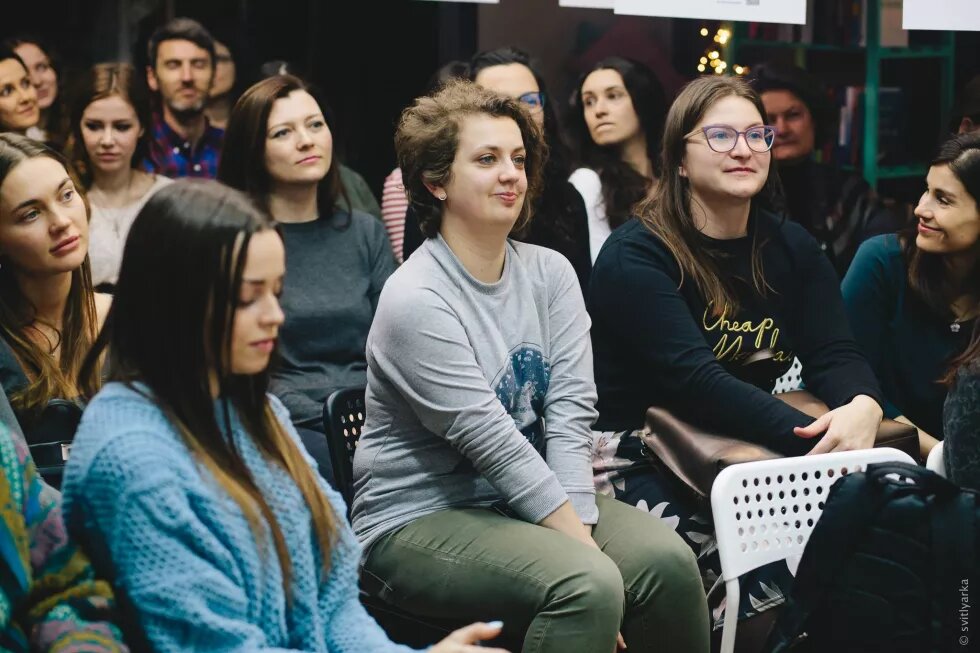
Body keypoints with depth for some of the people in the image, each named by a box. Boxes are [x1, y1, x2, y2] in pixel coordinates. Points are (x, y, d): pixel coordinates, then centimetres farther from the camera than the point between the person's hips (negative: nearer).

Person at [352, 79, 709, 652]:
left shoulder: (550, 273, 4)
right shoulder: (417, 300, -16)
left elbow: (571, 411, -4)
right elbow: (492, 443, -19)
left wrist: (581, 527, -17)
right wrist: (580, 543, -19)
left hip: (525, 500, 6)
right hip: (420, 518, -6)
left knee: (667, 559, -18)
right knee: (588, 584, -29)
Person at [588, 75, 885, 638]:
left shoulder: (793, 248, 9)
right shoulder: (635, 255, -11)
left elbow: (836, 355, -2)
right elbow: (697, 382, -24)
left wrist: (862, 408, -28)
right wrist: (818, 438, -34)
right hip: (637, 463, -6)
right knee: (771, 578, -28)